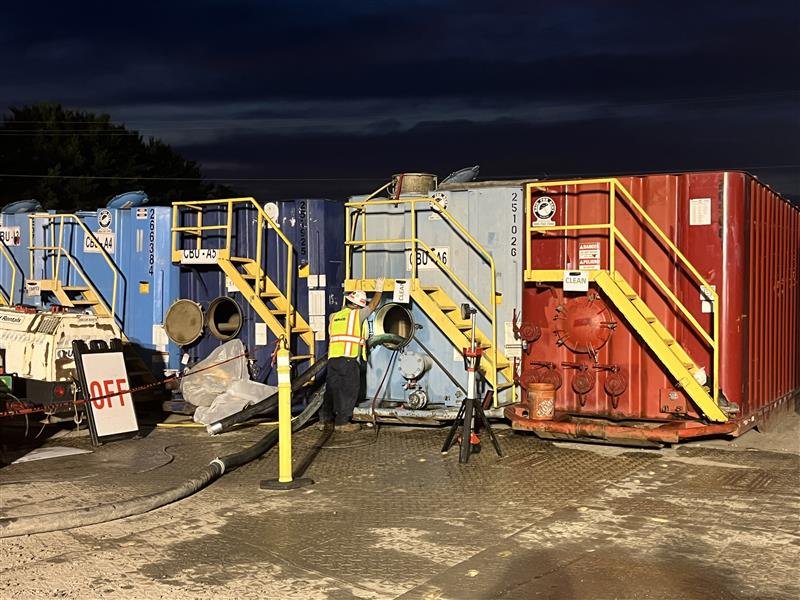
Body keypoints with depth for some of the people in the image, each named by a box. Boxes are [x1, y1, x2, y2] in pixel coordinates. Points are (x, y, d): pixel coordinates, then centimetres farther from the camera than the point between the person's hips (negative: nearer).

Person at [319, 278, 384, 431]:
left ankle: (325, 419, 13)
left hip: (332, 358, 6)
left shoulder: (335, 316, 19)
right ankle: (342, 422, 2)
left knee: (332, 389, 12)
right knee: (350, 390, 2)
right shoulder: (356, 314, 4)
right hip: (348, 358, -6)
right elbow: (373, 305, 16)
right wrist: (379, 289, 30)